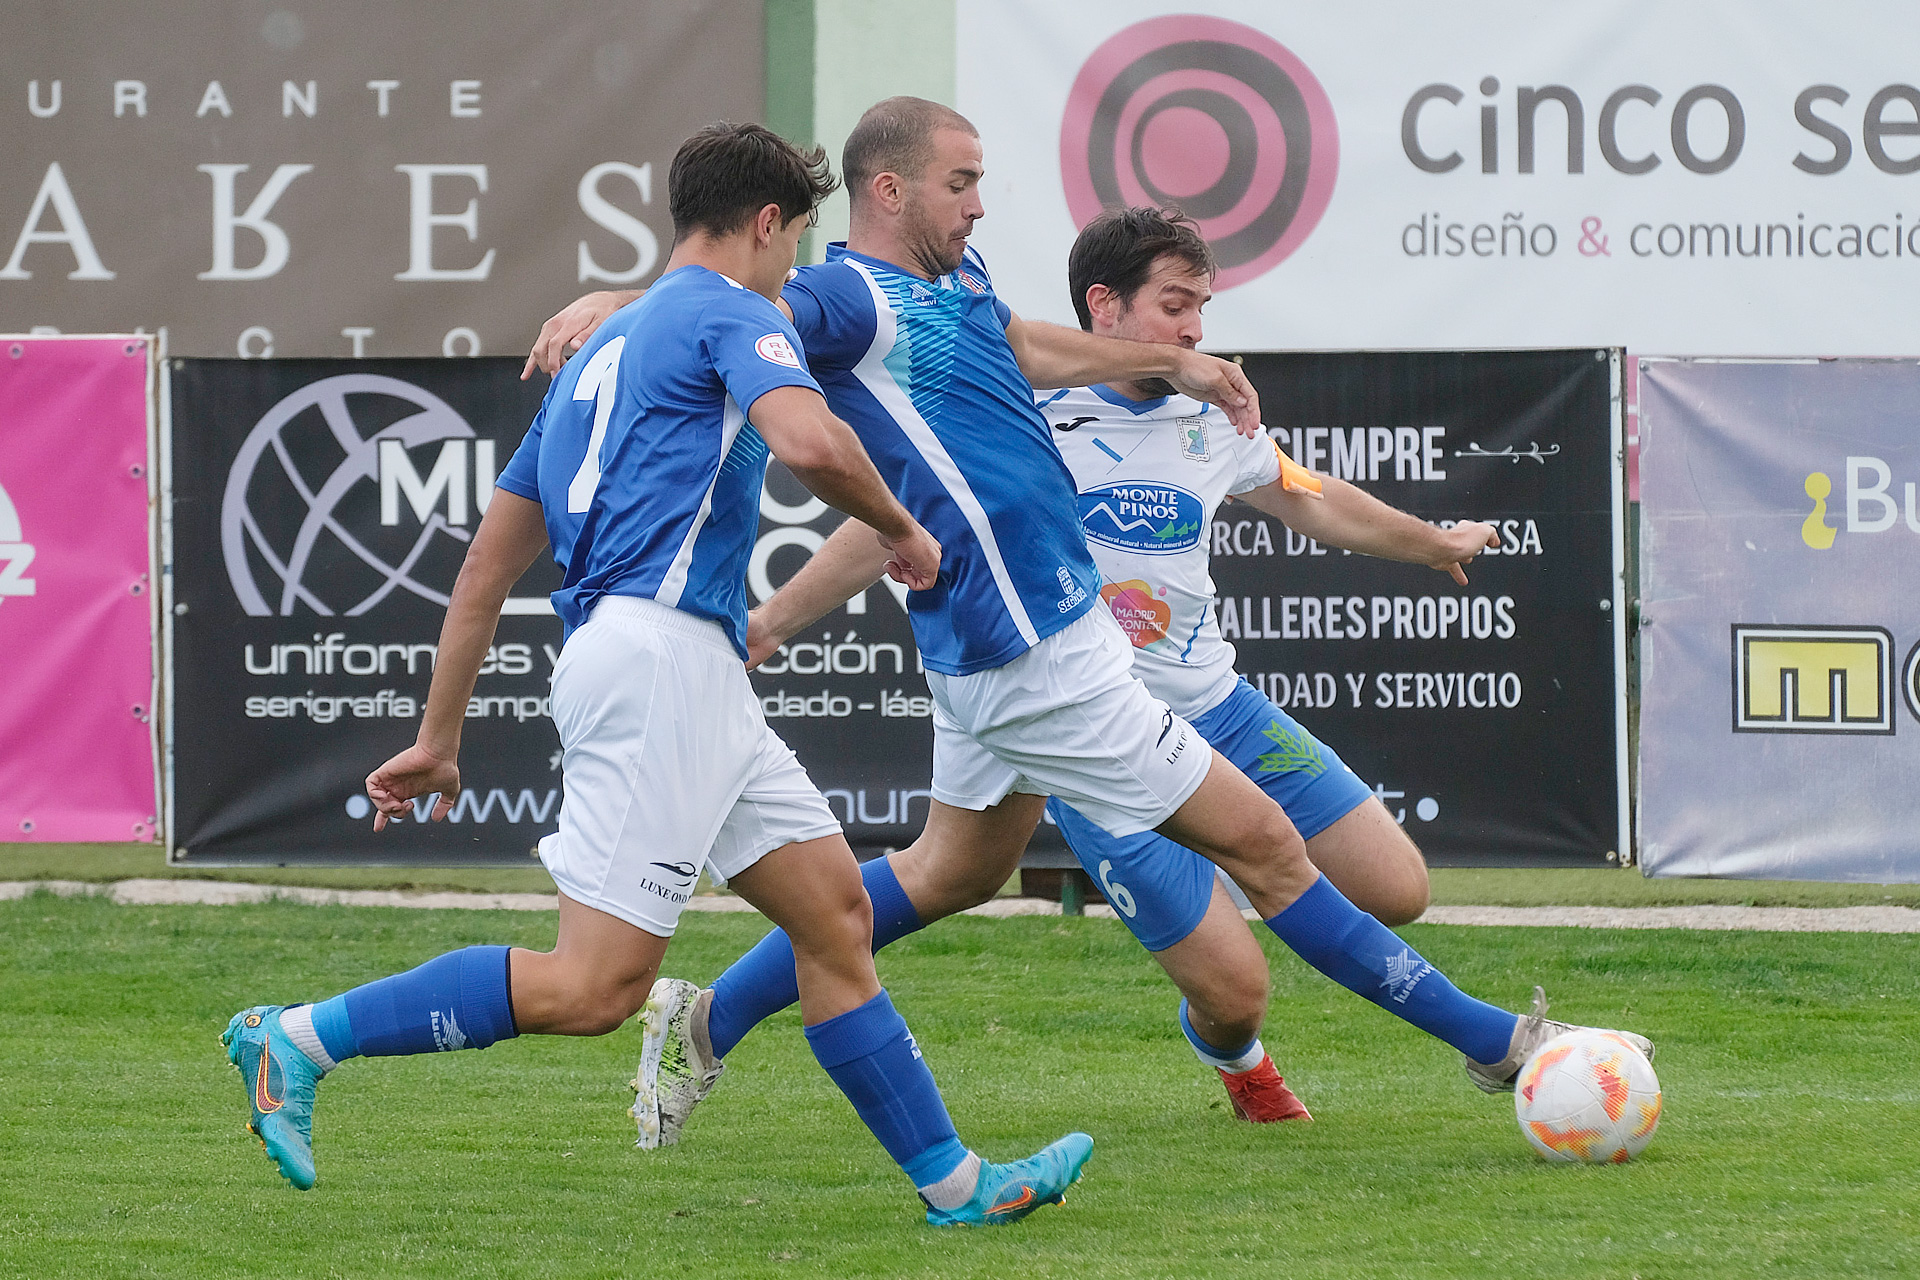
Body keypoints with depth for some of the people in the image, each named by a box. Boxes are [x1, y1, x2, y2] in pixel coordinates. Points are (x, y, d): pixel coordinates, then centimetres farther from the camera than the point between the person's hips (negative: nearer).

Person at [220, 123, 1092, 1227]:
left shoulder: (606, 350, 25)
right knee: (594, 987, -12)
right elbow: (808, 440, -23)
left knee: (836, 910, 11)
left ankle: (954, 1184, 12)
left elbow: (488, 565, 24)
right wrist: (901, 529, -3)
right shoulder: (733, 313, -1)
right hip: (659, 650, -10)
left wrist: (439, 738, 26)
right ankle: (301, 1039, -10)